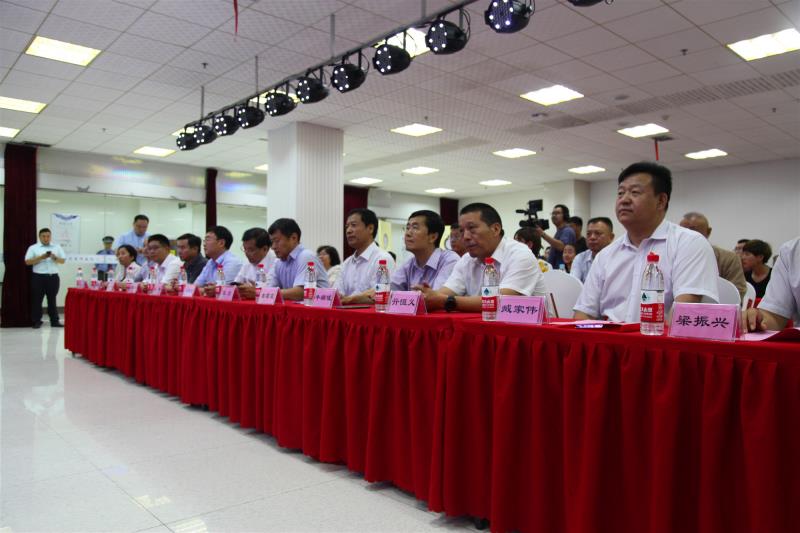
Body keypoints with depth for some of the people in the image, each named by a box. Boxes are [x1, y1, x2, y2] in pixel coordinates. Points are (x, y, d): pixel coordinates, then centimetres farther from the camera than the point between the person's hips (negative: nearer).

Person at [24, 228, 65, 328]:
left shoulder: (57, 247, 11)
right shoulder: (33, 248, 3)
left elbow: (63, 260, 8)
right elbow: (28, 262, -4)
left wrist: (55, 258, -13)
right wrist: (41, 257, -17)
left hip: (53, 277, 2)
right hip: (38, 277, -2)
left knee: (52, 300, 7)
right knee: (37, 300, 1)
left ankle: (55, 321, 11)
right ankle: (37, 321, 8)